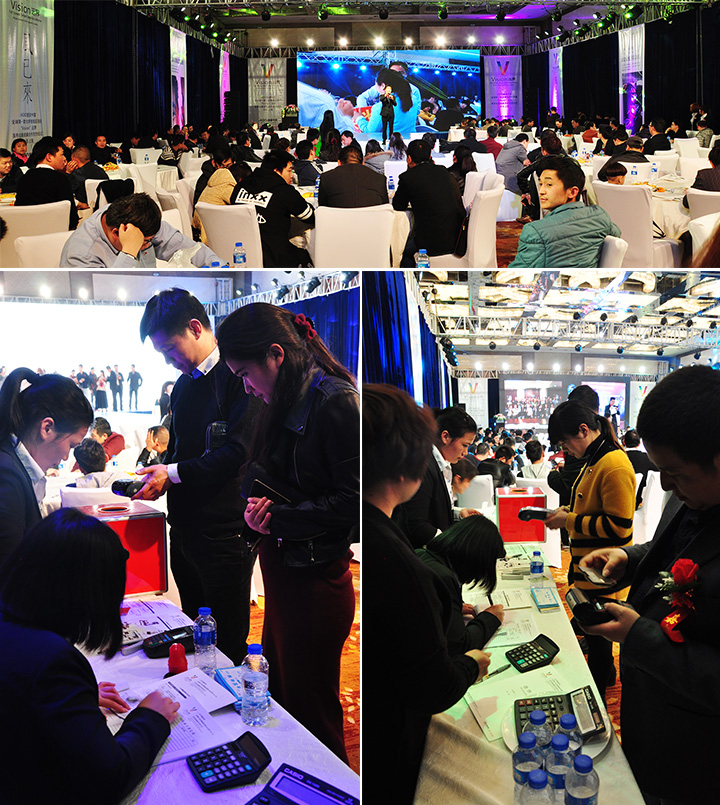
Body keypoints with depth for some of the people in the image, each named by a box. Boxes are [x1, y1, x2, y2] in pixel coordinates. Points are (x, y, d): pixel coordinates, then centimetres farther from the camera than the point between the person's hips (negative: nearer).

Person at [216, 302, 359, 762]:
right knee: (281, 697, 19)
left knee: (311, 712, 4)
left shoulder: (336, 401, -17)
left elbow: (353, 500, -19)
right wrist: (256, 503, -5)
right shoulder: (282, 405, 10)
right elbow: (256, 472, 18)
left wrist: (276, 518, -15)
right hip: (280, 576, 9)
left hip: (315, 581, -9)